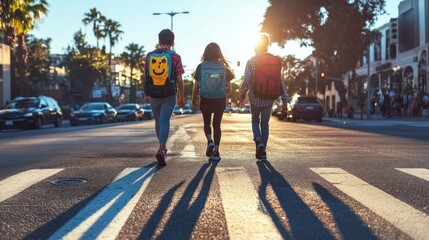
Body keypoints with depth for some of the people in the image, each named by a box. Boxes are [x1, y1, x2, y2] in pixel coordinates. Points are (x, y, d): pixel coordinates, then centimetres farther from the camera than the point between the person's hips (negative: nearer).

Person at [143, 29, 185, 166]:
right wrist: (181, 97, 3)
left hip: (154, 95, 3)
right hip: (169, 95, -2)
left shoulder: (149, 56, 2)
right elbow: (179, 79, -6)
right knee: (164, 121, -4)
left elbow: (145, 77, 5)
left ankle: (163, 148, 33)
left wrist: (146, 94, 16)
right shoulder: (175, 57, -5)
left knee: (158, 121, 18)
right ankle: (161, 151, -20)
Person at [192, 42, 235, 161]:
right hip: (220, 100, 1)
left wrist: (194, 99, 11)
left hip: (205, 100, -1)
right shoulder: (224, 67, -4)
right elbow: (229, 89, -1)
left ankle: (210, 141, -10)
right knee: (217, 125, 13)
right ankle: (216, 152, 10)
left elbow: (196, 87, -4)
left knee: (207, 123, 18)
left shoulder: (201, 67, -7)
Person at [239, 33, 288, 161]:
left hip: (255, 98, -2)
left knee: (255, 121, 15)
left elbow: (247, 81, -11)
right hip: (269, 98, 2)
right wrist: (284, 99, 3)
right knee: (265, 123, 12)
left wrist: (242, 95, 4)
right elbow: (281, 80, -1)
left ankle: (259, 142, -10)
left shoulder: (251, 61, -8)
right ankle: (263, 151, 13)